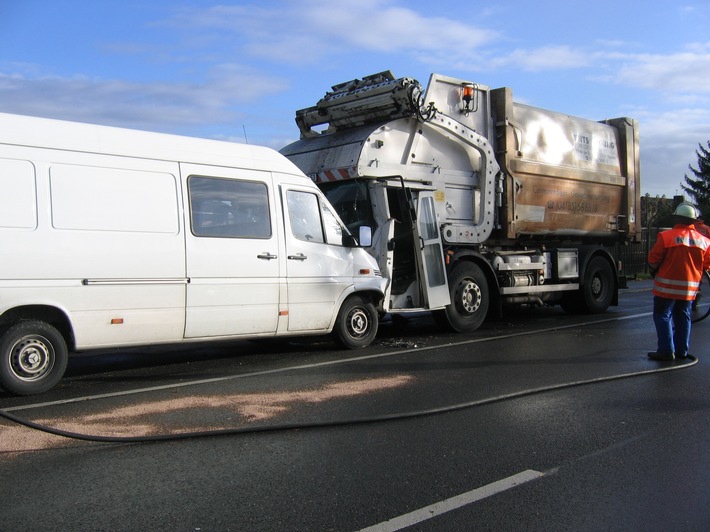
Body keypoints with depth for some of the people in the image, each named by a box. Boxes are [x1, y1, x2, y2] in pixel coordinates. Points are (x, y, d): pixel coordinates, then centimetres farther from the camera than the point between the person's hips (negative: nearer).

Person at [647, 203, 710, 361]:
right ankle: (682, 351, 19)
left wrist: (654, 271, 9)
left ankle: (666, 350, -4)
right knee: (683, 317, 15)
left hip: (667, 285, -5)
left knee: (663, 315, 2)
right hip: (690, 288, 5)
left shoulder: (666, 236, -13)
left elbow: (653, 259, -10)